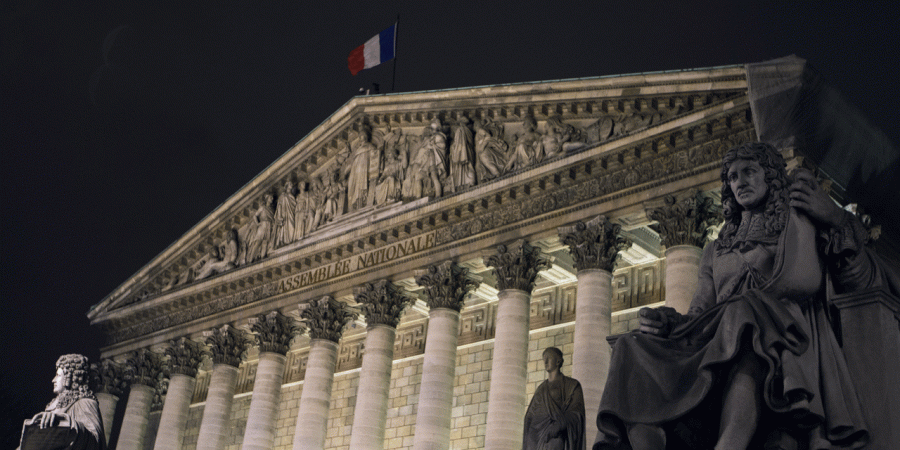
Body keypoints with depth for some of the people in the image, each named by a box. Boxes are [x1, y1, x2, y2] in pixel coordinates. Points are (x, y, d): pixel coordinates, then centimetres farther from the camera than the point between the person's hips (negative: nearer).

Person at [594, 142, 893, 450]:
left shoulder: (804, 223, 23)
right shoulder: (716, 251, 32)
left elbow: (867, 287, 13)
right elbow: (699, 314, 21)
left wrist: (837, 220, 4)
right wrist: (669, 323, -1)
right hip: (716, 349, 4)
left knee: (745, 311, -38)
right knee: (633, 353, -23)